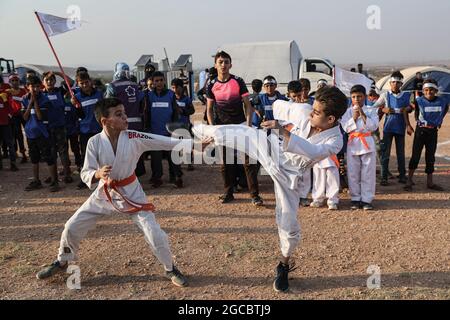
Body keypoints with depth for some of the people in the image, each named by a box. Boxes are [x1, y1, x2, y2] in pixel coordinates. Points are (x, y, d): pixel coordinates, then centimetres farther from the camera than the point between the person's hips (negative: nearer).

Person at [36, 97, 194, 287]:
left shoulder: (134, 138, -19)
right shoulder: (94, 142, -16)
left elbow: (167, 142, -22)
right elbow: (85, 174, -13)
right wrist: (97, 174, -36)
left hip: (130, 192, -1)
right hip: (104, 193, 2)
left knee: (155, 234, -7)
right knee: (72, 227, 8)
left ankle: (170, 269, 20)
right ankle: (62, 262, 40)